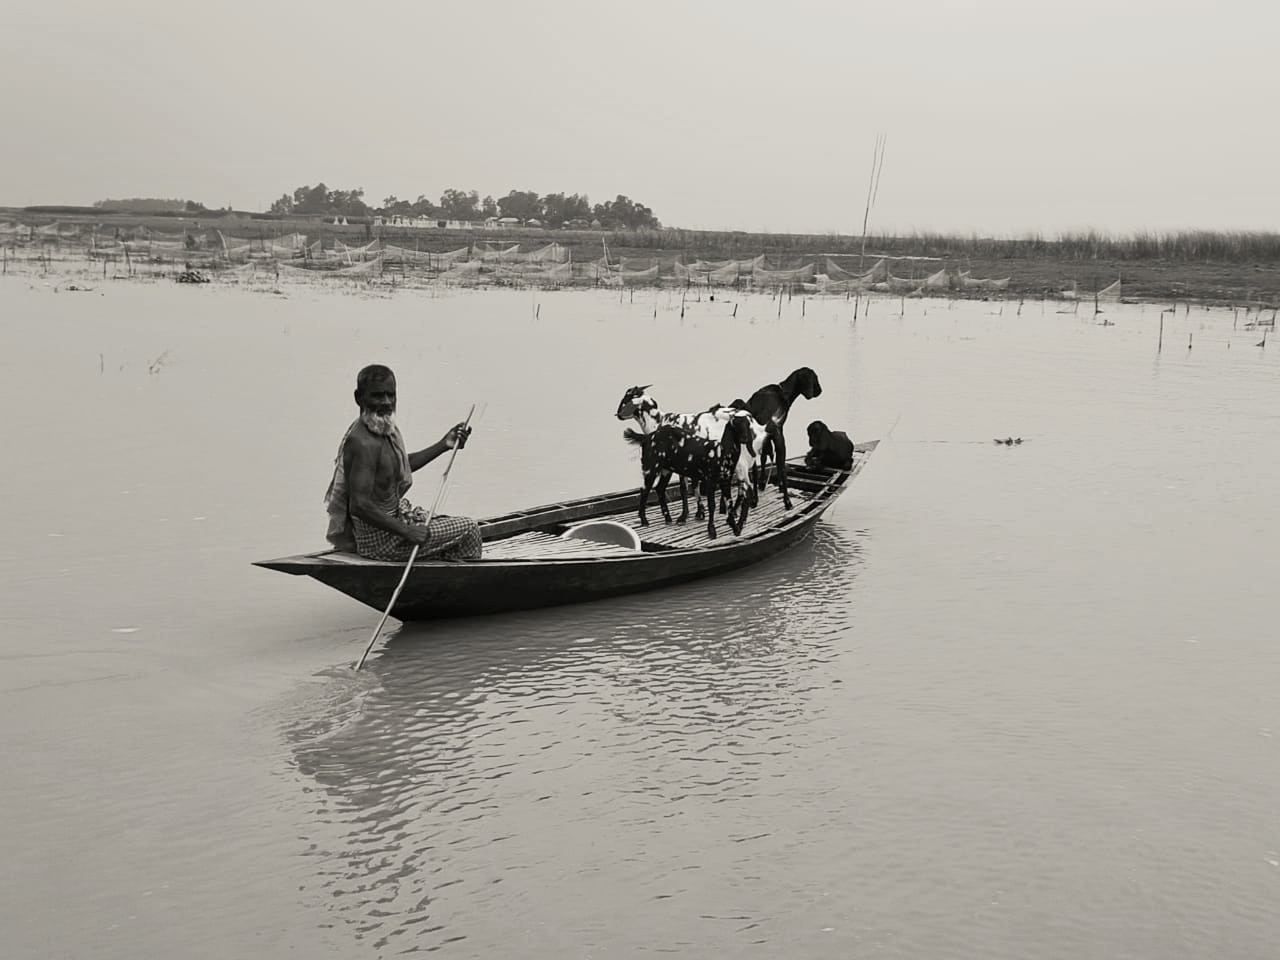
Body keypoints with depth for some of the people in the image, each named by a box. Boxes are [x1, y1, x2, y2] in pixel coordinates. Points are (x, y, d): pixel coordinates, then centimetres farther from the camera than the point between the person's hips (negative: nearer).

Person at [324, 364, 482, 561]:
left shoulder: (386, 429, 3)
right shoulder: (363, 443, -27)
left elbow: (400, 466, 23)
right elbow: (360, 505, -32)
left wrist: (443, 445, 18)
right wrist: (405, 532, -29)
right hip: (378, 541, -10)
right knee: (468, 529, -2)